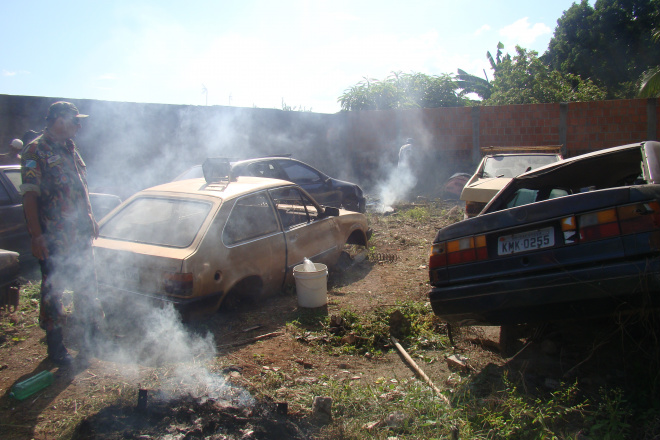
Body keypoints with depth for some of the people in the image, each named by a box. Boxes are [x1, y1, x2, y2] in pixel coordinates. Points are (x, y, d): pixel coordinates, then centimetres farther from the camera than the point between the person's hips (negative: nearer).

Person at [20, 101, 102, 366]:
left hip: (80, 234, 8)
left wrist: (89, 218, 18)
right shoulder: (36, 151, -9)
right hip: (53, 239, -8)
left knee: (87, 286, 14)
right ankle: (56, 347, 17)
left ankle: (90, 339, 29)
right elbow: (29, 195, -15)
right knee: (53, 290, 4)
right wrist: (36, 235, -20)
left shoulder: (70, 150, 15)